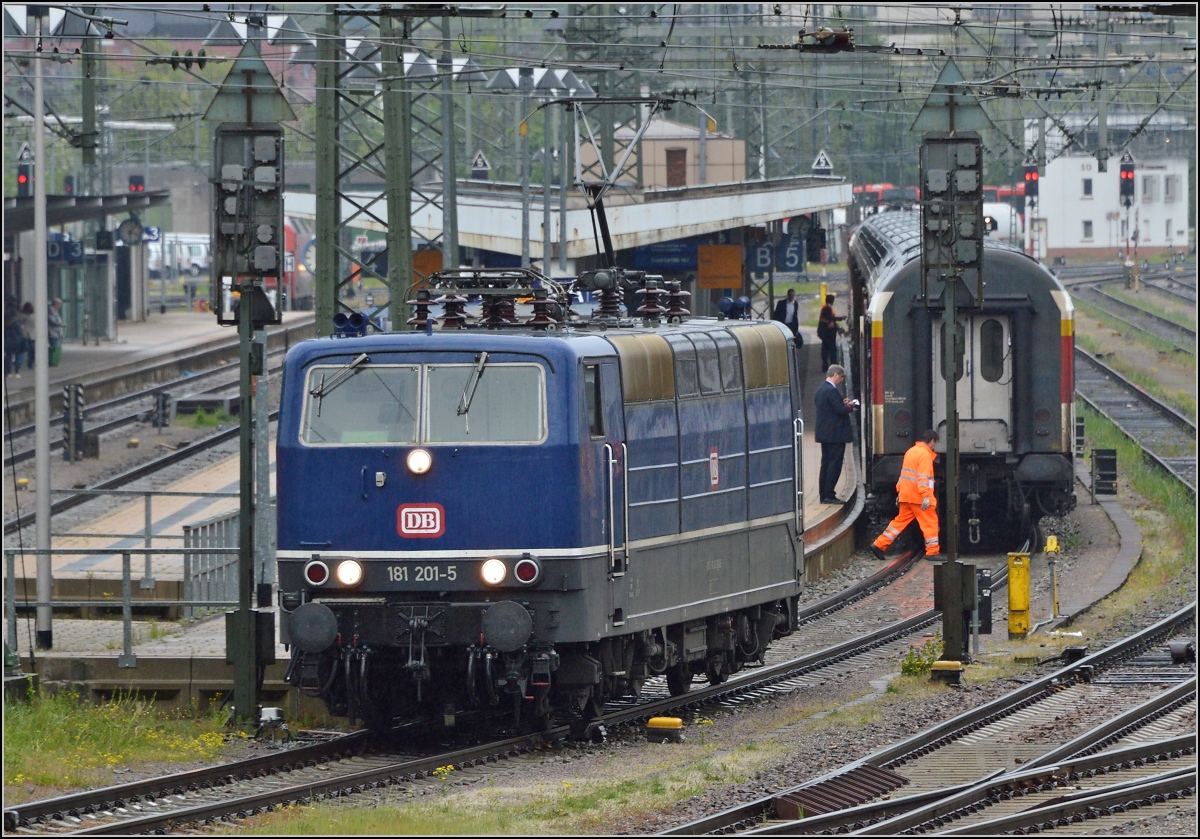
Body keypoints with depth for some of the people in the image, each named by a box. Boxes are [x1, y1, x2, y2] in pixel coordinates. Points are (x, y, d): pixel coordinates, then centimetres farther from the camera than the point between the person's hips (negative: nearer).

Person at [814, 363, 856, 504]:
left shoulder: (820, 390, 13)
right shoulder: (832, 391, -17)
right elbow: (841, 411, -20)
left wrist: (843, 404, 12)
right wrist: (850, 406, -2)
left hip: (824, 433, 10)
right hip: (835, 433, -10)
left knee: (826, 464, 12)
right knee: (834, 464, -6)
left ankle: (824, 495, 14)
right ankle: (829, 495, -7)